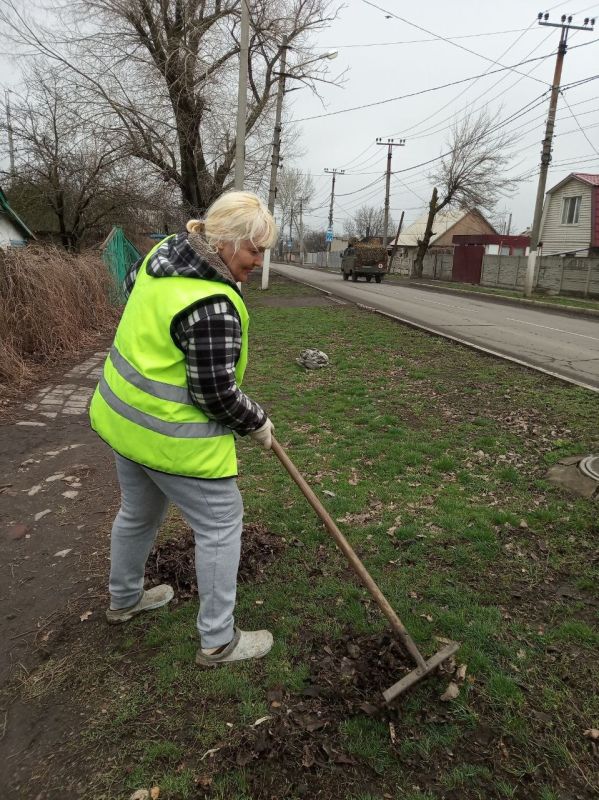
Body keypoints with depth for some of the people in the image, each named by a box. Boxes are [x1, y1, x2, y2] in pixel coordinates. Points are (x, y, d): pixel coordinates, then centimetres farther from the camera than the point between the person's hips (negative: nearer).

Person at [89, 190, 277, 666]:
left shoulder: (165, 252, 0)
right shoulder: (212, 305, -29)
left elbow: (131, 286, 21)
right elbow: (217, 395, -23)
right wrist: (258, 424, -5)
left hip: (123, 415, 9)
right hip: (172, 436, -9)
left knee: (139, 513, 27)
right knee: (221, 526, 7)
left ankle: (124, 600, 49)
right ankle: (219, 642, 21)